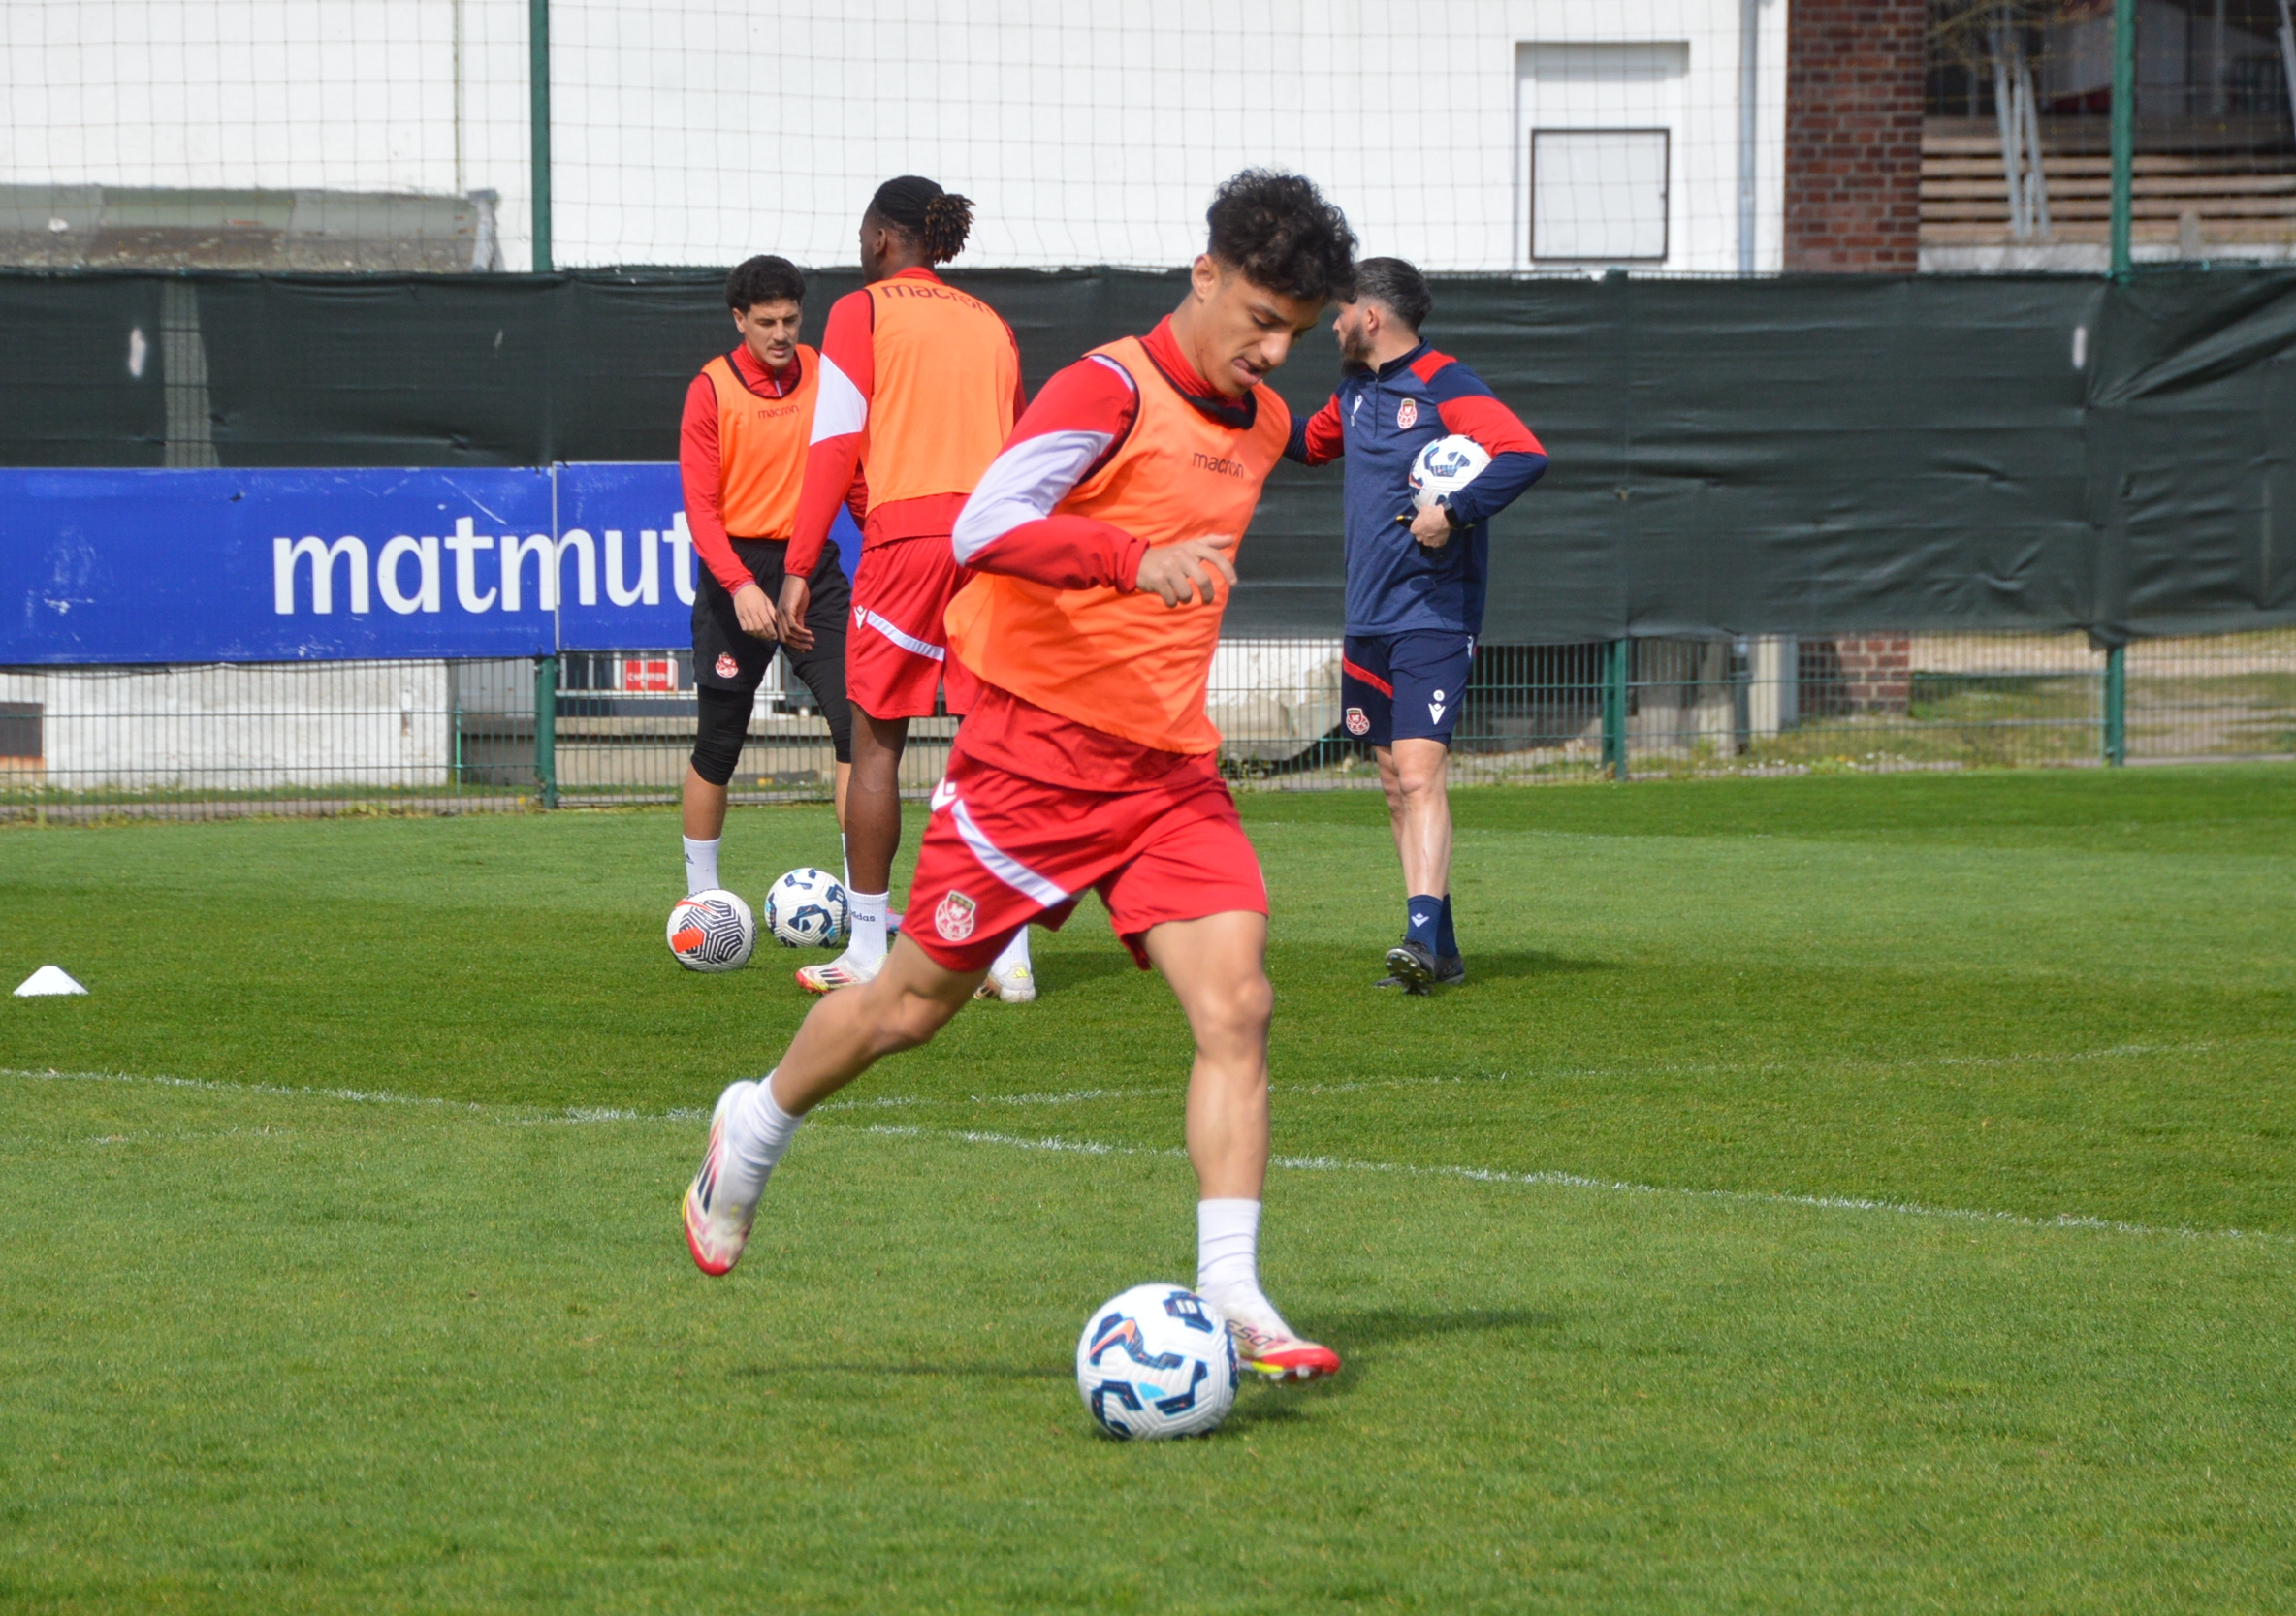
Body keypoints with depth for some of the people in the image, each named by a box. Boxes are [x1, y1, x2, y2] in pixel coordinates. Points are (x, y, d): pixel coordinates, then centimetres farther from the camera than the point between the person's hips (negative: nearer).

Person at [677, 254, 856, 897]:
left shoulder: (823, 375, 4)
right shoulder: (711, 389, -6)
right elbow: (701, 507, -11)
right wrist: (740, 586, -24)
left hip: (813, 563, 3)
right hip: (737, 571, -3)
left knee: (856, 723, -10)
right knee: (719, 744, 5)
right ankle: (701, 894, 20)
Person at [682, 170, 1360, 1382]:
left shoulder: (1262, 422, 11)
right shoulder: (1111, 389, -14)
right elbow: (984, 528, -29)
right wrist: (1137, 558, -41)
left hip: (1171, 768, 6)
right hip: (1037, 746, -6)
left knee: (1237, 1007, -12)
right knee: (918, 998, 6)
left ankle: (1233, 1303, -14)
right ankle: (754, 1131, 35)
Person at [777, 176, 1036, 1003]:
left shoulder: (862, 313, 3)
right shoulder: (990, 324, 17)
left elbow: (836, 442, -3)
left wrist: (799, 568, -3)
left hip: (906, 533, -4)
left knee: (876, 741, 4)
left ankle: (865, 950, 5)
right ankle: (1011, 957, -1)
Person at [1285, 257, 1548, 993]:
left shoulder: (1445, 386, -11)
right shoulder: (1356, 391, 15)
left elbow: (1525, 455, -22)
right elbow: (1309, 443, 36)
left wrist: (1455, 512, -28)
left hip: (1433, 617, -8)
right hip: (1369, 620, 8)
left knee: (1419, 773, -19)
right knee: (1396, 784, 8)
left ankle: (1423, 934, -26)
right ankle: (1440, 952, 14)